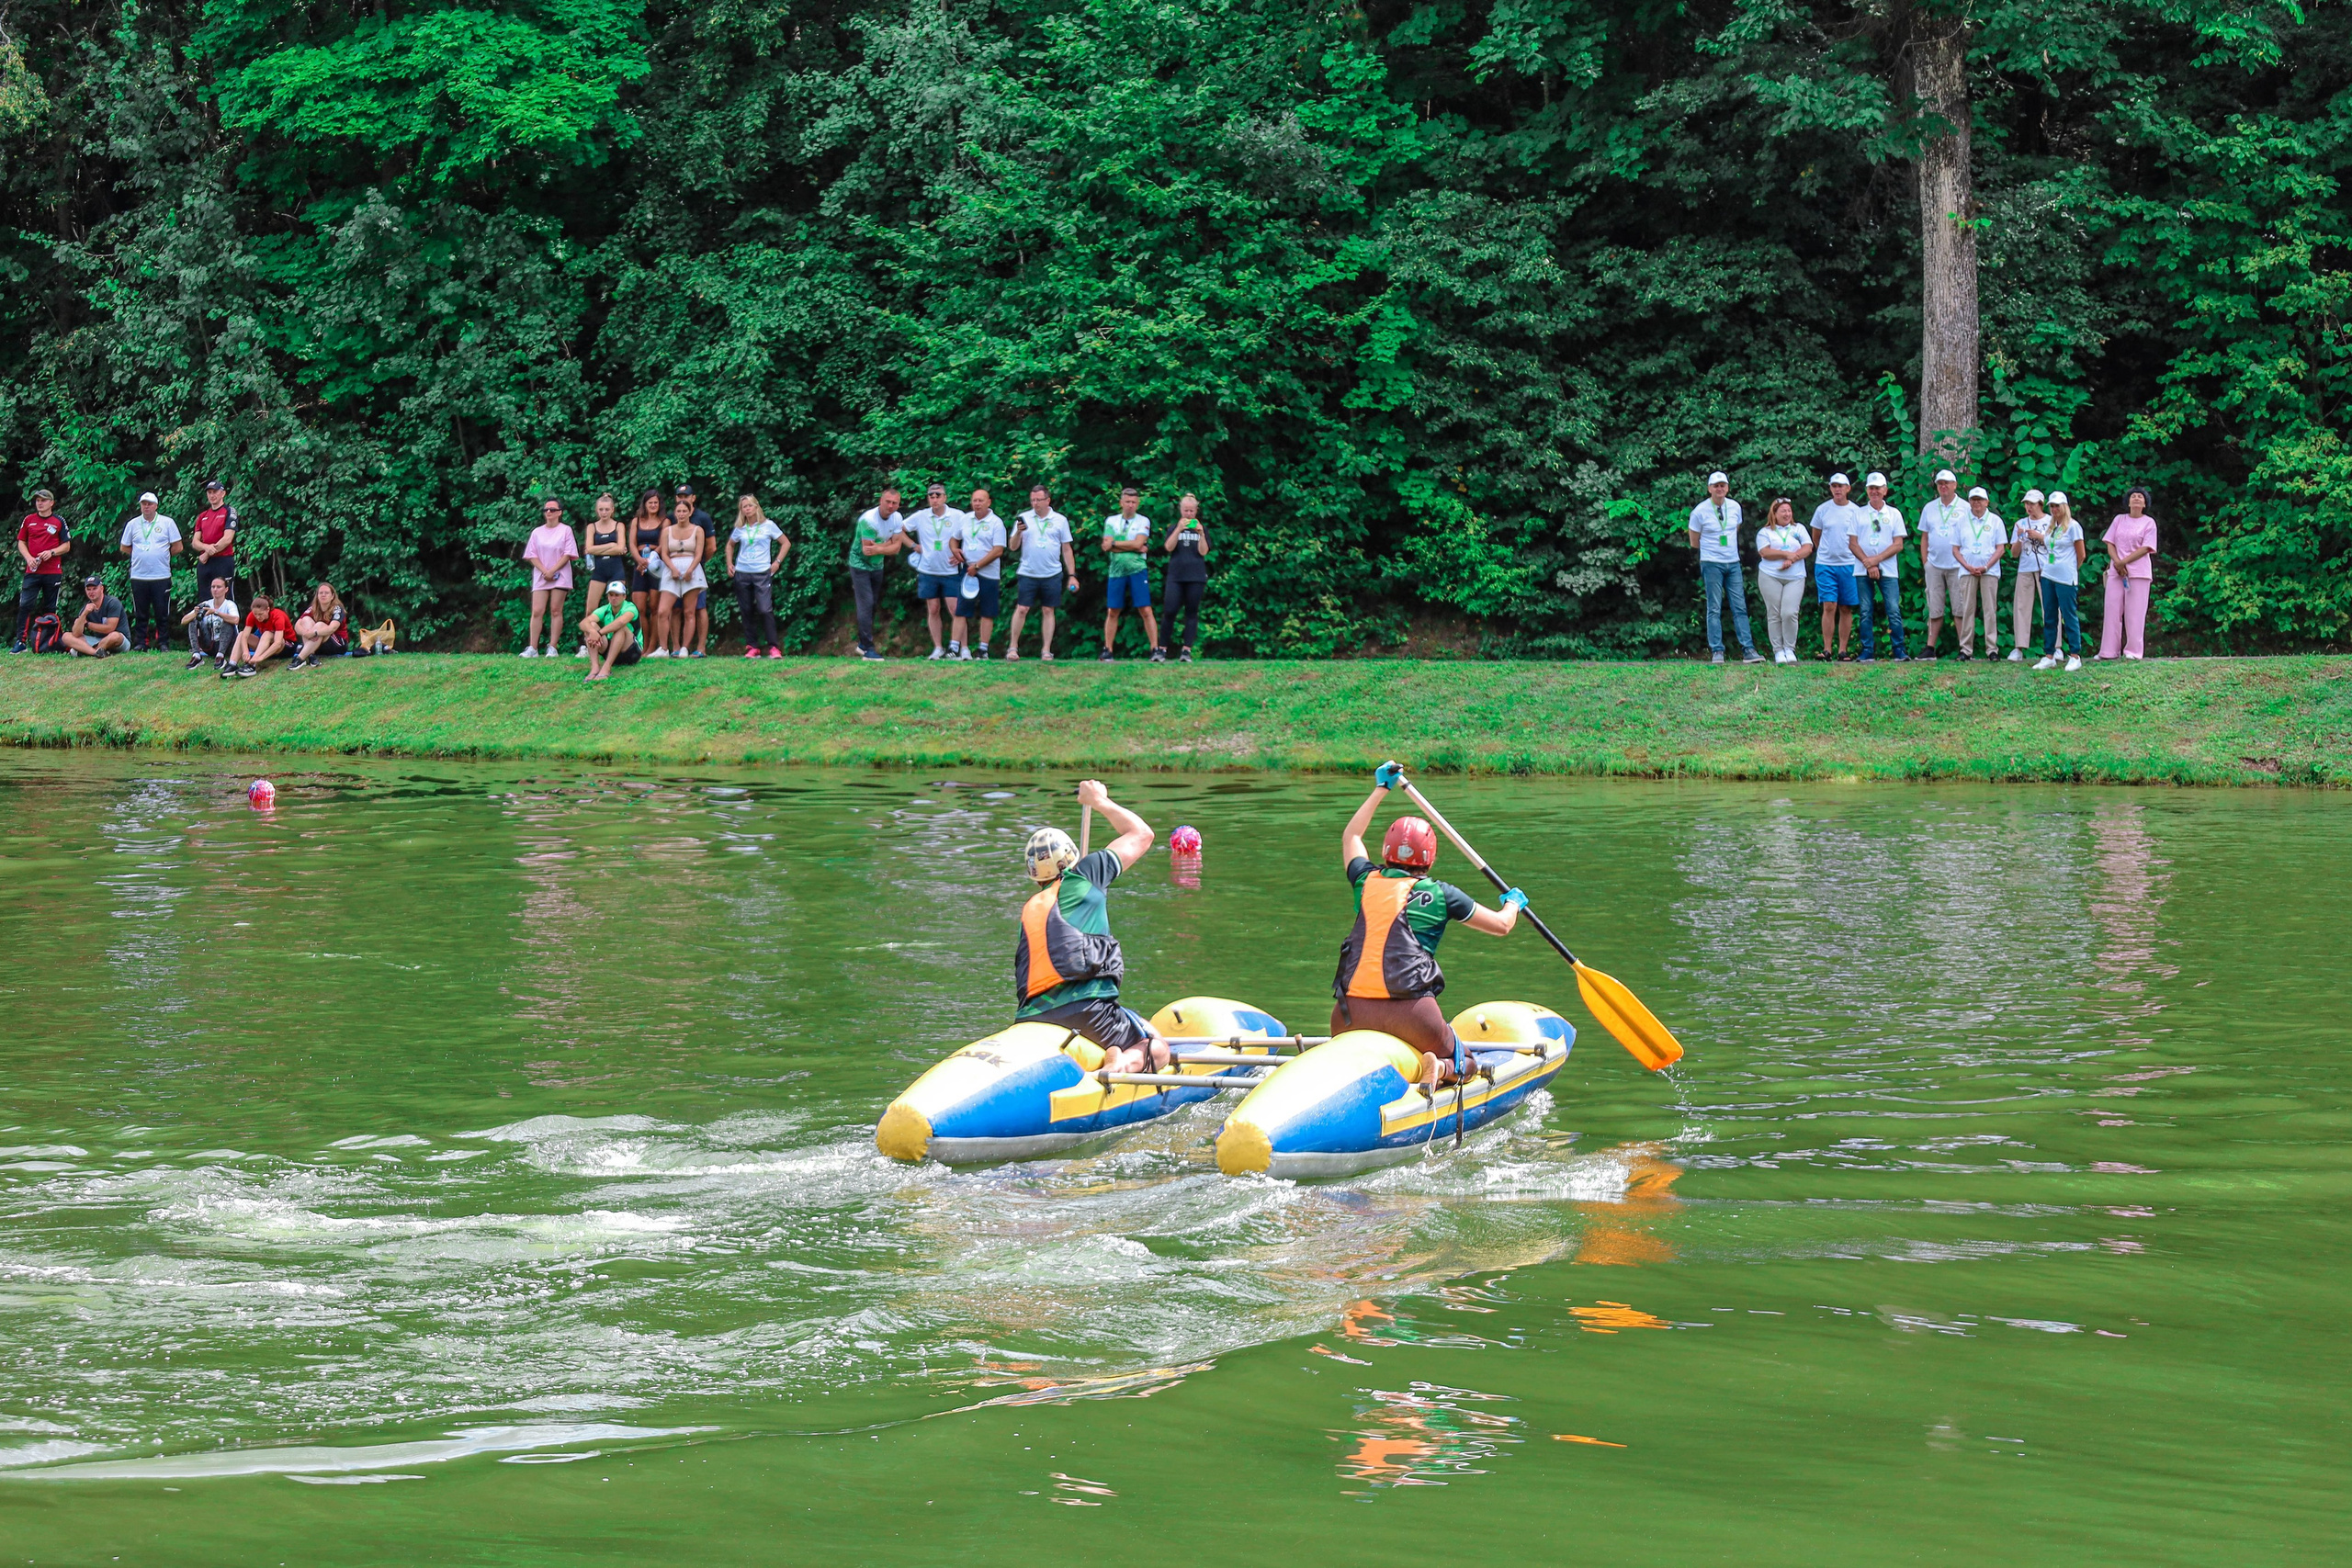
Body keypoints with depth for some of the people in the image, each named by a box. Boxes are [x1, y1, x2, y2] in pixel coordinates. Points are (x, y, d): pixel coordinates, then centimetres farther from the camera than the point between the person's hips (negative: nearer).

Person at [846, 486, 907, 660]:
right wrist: (889, 542, -20)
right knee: (866, 605, -13)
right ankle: (868, 649, -15)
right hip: (860, 565, -7)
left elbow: (896, 548, -9)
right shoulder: (869, 520, -27)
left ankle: (863, 644, 25)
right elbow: (867, 549, -28)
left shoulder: (896, 518, -6)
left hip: (877, 566, 7)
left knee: (871, 606, 13)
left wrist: (877, 549, -25)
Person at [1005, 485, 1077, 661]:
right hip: (1027, 573, 0)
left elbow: (1067, 549, 9)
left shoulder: (1060, 520, 5)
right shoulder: (1024, 518, 4)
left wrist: (1072, 575, 5)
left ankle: (1046, 651, 8)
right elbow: (1013, 547, 3)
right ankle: (1013, 647, 3)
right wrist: (1018, 532, -17)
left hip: (1052, 574, 0)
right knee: (1021, 609, -5)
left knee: (1049, 611, 3)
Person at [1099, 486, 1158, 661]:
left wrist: (1114, 544, -6)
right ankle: (1107, 650, 11)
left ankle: (1155, 649, -8)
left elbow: (1138, 543, -12)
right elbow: (1106, 547, -5)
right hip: (1116, 571, 2)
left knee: (1146, 610, -7)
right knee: (1112, 612, 6)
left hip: (1138, 570, -2)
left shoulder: (1143, 521, 2)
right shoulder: (1111, 521, 7)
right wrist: (1134, 548, -9)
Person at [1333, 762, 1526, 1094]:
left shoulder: (1367, 882, 14)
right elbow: (1501, 925, 16)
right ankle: (1437, 1069, -19)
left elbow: (1351, 835, 36)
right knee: (1462, 1065, 17)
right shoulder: (1441, 895, 5)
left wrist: (1381, 789, 47)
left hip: (1351, 1012, 3)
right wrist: (1513, 903, 38)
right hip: (1409, 1012, -3)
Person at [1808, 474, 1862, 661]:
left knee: (1846, 609, 3)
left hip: (1848, 564, 0)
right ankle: (1827, 649, -8)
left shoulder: (1855, 511, 3)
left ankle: (1843, 649, 7)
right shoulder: (1822, 510, 4)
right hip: (1825, 564, 0)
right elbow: (1816, 537, 16)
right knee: (1829, 606, -8)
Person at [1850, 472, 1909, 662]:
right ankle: (1867, 652, 2)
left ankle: (1900, 652, -5)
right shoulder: (1858, 513, 11)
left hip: (1888, 571, -1)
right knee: (1866, 613, -1)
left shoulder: (1894, 514, 9)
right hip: (1862, 572, 1)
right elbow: (1853, 544, 5)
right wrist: (1868, 564, -9)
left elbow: (1898, 545, 3)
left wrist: (1877, 559, -10)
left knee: (1894, 611, -8)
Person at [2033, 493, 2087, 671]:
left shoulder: (2072, 526, -6)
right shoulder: (2051, 527, 14)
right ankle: (2049, 657, 12)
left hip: (2065, 578, -7)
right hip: (2048, 576, 7)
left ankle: (2075, 656, -2)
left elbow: (2081, 554, -4)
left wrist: (2070, 570, 6)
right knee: (2049, 618, 8)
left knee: (2069, 616, -5)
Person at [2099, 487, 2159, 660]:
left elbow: (2145, 549, -5)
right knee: (2113, 610, 0)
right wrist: (2117, 562, -9)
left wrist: (2123, 562, -12)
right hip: (2116, 572, 3)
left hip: (2139, 573, -3)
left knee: (2135, 613, -4)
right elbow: (2110, 544, 9)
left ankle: (2133, 651, -1)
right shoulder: (2119, 519, 14)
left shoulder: (2149, 522, 4)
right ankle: (2109, 651, 2)